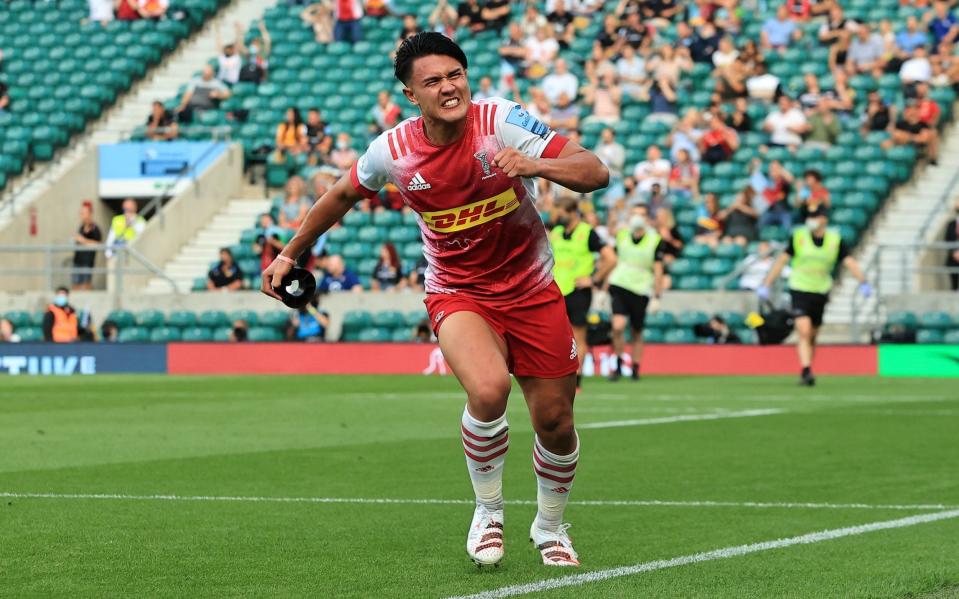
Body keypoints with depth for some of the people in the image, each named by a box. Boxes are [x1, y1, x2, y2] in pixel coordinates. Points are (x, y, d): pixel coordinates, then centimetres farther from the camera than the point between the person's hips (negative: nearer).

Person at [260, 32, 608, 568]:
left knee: (555, 422, 5)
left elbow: (596, 172, -23)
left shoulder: (502, 121, -18)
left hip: (532, 291, 1)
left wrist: (535, 165, -41)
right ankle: (488, 513, -5)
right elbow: (344, 194, 11)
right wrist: (291, 253, 18)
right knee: (488, 389, -30)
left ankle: (551, 527, 35)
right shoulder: (393, 151, -12)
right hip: (458, 296, -1)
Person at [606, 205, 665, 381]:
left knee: (636, 333, 6)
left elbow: (658, 270, -1)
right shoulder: (621, 234, 4)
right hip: (619, 286, 1)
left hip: (641, 290, -1)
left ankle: (635, 369, 20)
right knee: (618, 326, -16)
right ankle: (618, 365, -1)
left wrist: (657, 296, -3)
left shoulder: (655, 240, -3)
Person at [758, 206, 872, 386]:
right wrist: (766, 285, -2)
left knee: (812, 337, 11)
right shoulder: (798, 236, -4)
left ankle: (805, 375, 25)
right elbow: (782, 260, 1)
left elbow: (849, 261, -5)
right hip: (800, 290, -2)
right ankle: (806, 371, -20)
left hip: (821, 293, 2)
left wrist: (863, 283, -21)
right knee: (804, 332, -18)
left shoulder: (835, 240, -1)